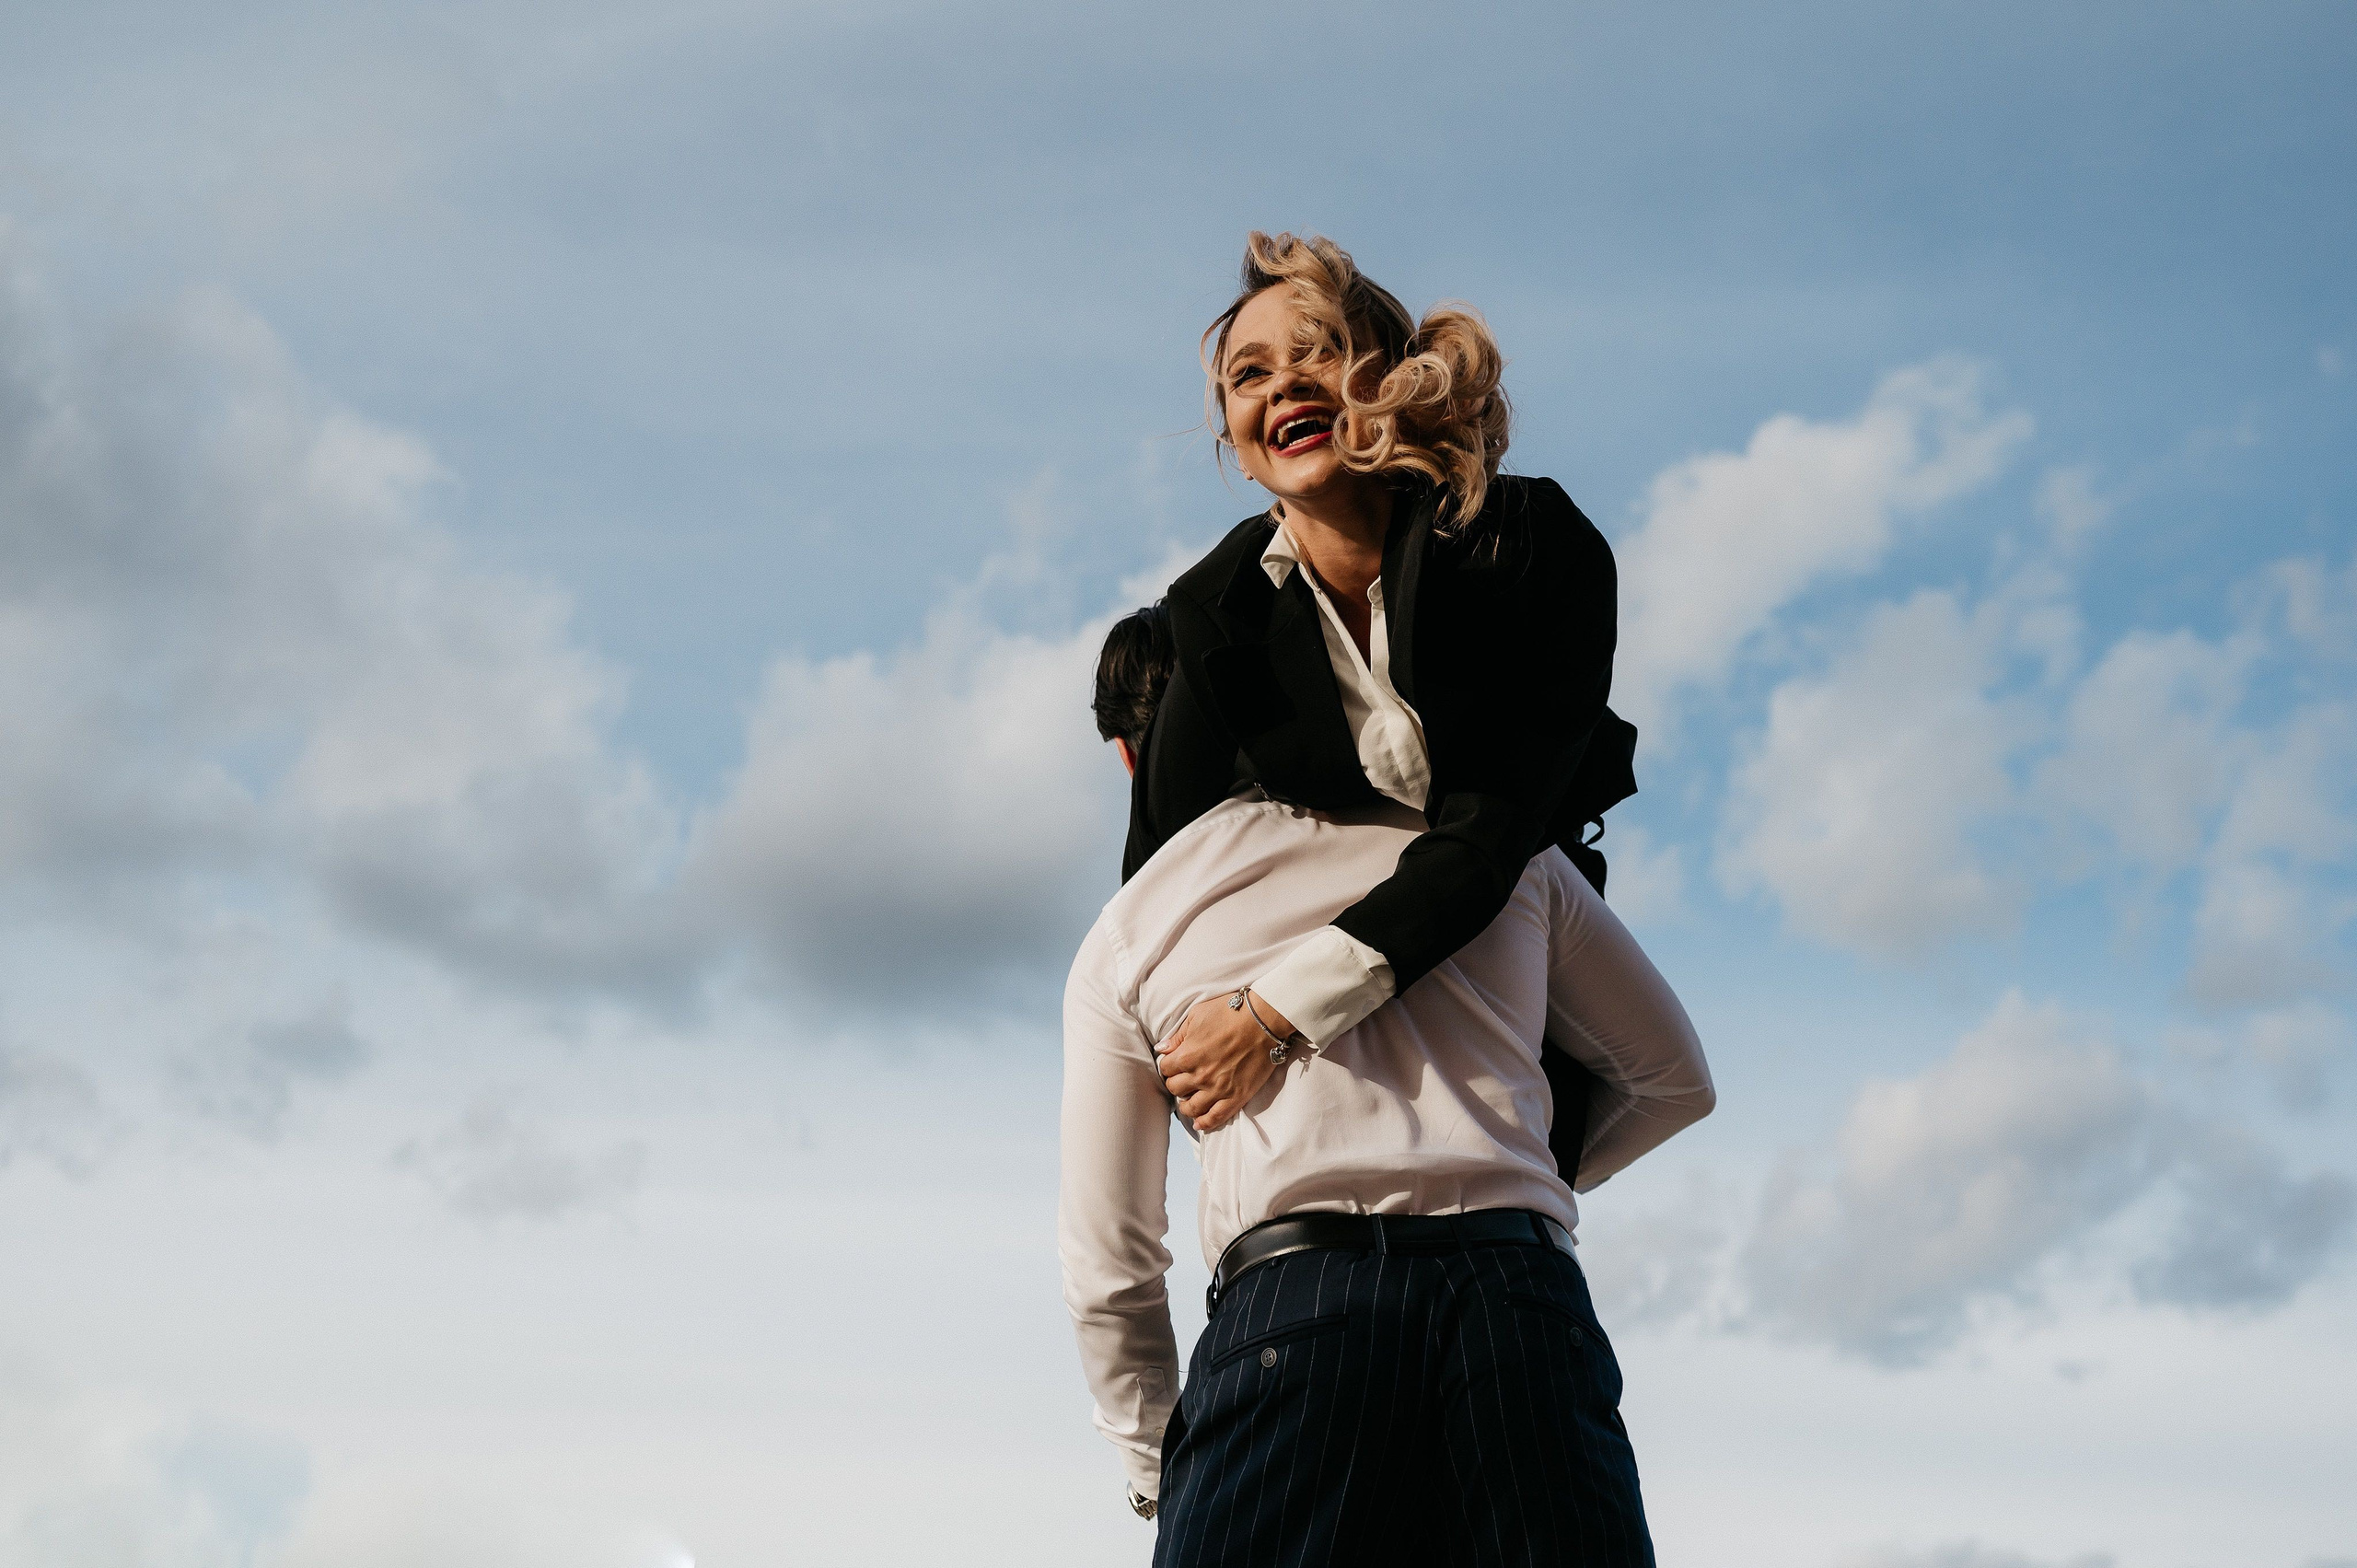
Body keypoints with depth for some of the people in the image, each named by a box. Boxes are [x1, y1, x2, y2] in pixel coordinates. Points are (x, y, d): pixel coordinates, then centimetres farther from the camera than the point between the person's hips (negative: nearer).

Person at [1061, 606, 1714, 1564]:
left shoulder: (1123, 942, 19)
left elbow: (1108, 1270, 18)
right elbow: (1675, 1080, 32)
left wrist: (1156, 1472, 32)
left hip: (1287, 1306, -1)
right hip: (1521, 1298, 2)